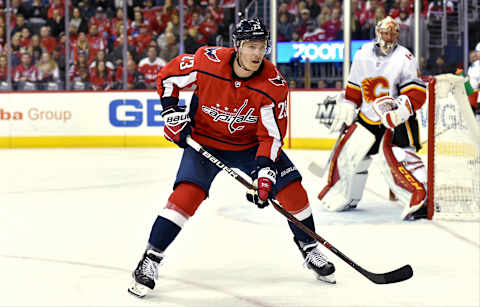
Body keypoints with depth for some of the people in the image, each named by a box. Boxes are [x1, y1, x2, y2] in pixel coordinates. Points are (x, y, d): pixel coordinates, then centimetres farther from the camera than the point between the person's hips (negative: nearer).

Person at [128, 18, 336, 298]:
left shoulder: (274, 84, -21)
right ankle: (150, 261, -12)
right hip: (204, 141, -2)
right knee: (187, 193, -22)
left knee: (291, 188, -6)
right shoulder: (207, 62, -23)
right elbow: (168, 76, -5)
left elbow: (272, 134, -19)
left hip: (250, 144, 2)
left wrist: (265, 170, -31)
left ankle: (310, 249, 18)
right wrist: (172, 111, -12)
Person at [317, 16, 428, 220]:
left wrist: (402, 108, -32)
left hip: (397, 117, -5)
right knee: (350, 152, 7)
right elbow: (353, 90, 14)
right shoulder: (362, 56, 3)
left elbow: (417, 93, -17)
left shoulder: (404, 58, -12)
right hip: (368, 116, 6)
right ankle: (346, 198, 29)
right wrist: (345, 112, 9)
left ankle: (421, 199, -27)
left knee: (395, 154, -26)